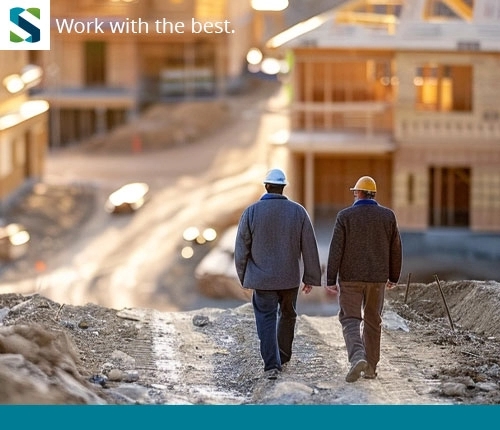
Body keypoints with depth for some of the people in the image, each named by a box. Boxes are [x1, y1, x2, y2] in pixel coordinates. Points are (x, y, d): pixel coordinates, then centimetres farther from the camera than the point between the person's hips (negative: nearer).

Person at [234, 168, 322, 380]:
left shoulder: (251, 212, -7)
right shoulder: (298, 211, -4)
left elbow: (241, 249, -2)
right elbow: (309, 248, -2)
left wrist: (244, 277, 10)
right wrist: (311, 278, 7)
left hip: (262, 279, -2)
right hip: (290, 277, 2)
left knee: (267, 321, 1)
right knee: (288, 315, 21)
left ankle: (272, 365, -9)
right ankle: (283, 357, 30)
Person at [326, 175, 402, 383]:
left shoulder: (345, 216, -7)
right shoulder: (388, 216, 0)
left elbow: (336, 250, -10)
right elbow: (395, 249, 4)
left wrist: (331, 280, -6)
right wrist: (394, 277, 15)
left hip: (350, 278, -3)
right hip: (377, 278, 3)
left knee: (350, 320, 0)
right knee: (372, 321, 14)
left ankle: (358, 358, -24)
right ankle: (370, 367, 17)